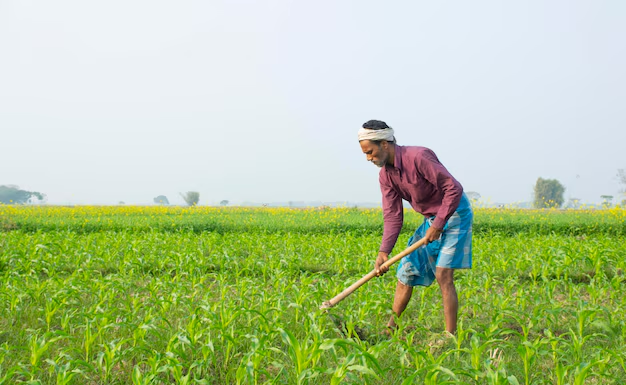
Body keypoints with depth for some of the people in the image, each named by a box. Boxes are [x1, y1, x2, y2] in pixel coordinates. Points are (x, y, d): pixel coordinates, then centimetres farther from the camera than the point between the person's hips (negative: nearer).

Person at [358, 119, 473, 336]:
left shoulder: (418, 156, -27)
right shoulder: (385, 175, -2)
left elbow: (454, 188, -26)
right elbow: (392, 215, -3)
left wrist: (438, 224, -25)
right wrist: (384, 251, -14)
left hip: (455, 213, -8)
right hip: (431, 219, 8)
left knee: (443, 274, -16)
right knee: (406, 272, 7)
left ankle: (450, 335, -10)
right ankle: (390, 328, 18)